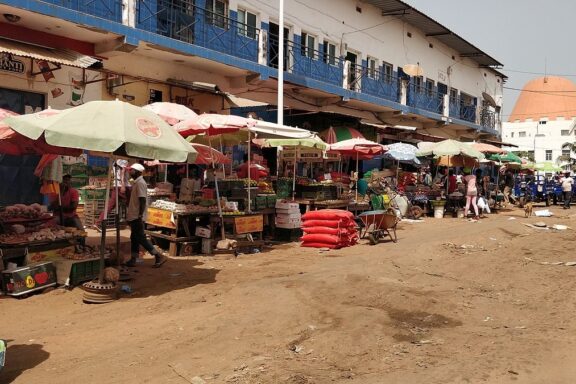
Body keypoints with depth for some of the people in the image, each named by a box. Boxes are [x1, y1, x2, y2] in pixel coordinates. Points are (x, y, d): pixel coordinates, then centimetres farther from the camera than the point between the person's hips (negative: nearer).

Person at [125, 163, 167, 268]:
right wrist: (129, 215, 24)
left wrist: (140, 216, -26)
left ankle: (159, 256, -6)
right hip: (134, 216, 10)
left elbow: (142, 201, -22)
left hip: (137, 217, -10)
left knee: (140, 238, -8)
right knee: (134, 238, 12)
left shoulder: (140, 183, -15)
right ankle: (133, 259, 18)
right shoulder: (136, 183, 15)